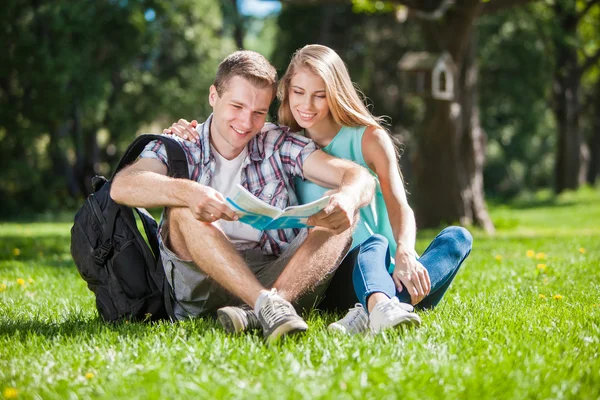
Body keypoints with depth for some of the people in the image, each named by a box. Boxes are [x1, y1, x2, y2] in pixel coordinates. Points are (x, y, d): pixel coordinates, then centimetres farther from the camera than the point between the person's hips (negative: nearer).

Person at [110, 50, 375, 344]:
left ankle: (258, 314, -40)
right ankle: (267, 305, -41)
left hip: (278, 276, 2)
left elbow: (360, 178, -5)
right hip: (202, 284, -2)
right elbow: (121, 187, -18)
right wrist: (186, 192, -39)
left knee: (342, 220, -18)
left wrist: (347, 198, -31)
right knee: (182, 210, -26)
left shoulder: (280, 146, 7)